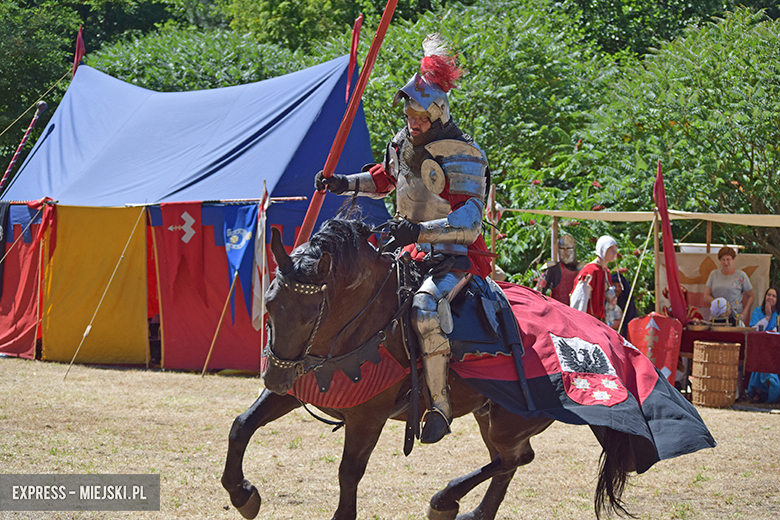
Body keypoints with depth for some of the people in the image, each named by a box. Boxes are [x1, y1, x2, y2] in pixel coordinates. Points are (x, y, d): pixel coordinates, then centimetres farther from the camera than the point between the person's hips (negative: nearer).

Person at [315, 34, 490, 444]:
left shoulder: (462, 158, -18)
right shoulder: (402, 145, 6)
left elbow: (468, 224, -27)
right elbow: (384, 179, 29)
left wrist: (419, 230, -38)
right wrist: (346, 184, 11)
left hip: (457, 254, -8)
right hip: (412, 248, 8)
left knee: (424, 307, -35)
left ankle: (440, 402, -24)